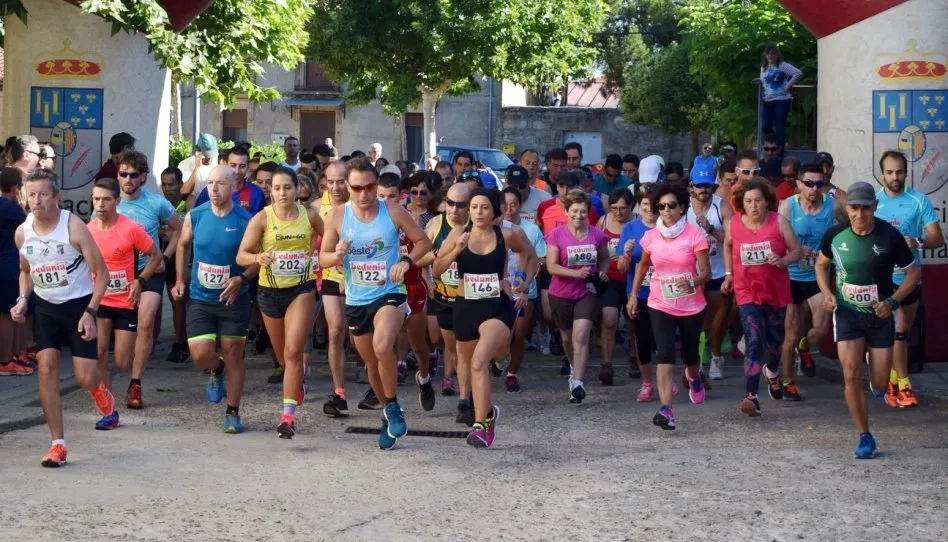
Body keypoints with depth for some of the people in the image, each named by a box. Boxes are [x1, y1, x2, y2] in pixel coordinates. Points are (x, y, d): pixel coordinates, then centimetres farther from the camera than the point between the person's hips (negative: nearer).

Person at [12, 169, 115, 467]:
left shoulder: (73, 226, -17)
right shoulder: (22, 233, -3)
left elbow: (101, 272, -12)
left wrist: (90, 313, -19)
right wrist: (23, 300, -2)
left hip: (79, 305, -4)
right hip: (45, 308, 4)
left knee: (85, 378, -7)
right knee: (47, 368, -10)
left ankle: (97, 388, 34)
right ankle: (58, 444, -3)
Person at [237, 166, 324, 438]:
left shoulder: (309, 216, -4)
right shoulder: (262, 219, -9)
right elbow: (241, 256, -12)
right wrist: (258, 258, -32)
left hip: (302, 289, -1)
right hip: (270, 291, 1)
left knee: (293, 351, -15)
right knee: (282, 356, 16)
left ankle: (288, 415, -16)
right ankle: (297, 383, 51)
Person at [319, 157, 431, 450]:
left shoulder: (393, 211, -8)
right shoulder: (337, 216, -4)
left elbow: (423, 241, 3)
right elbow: (323, 258, 3)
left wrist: (406, 261, -15)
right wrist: (337, 255, -20)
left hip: (390, 294, -3)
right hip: (356, 300, 3)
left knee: (382, 346, -30)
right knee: (372, 364, 14)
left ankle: (392, 406, -9)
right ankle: (389, 412, 38)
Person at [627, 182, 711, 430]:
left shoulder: (695, 236, -12)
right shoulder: (650, 237, -3)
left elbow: (706, 273, -13)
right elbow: (643, 265, 15)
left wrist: (693, 282, -33)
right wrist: (634, 294, 10)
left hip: (691, 306, -1)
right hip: (660, 306, 1)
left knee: (689, 353, 15)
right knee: (665, 354, -15)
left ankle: (693, 378, 53)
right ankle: (666, 410, -23)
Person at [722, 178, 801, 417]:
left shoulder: (779, 222, -10)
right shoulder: (732, 225, -5)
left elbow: (797, 250, -5)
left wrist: (783, 261, -25)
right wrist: (729, 274, 12)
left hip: (776, 291, 1)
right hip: (747, 292, -1)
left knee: (774, 339, 18)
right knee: (753, 342, -15)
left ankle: (772, 372, 53)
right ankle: (751, 396, -21)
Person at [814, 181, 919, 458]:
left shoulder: (890, 236, -15)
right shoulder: (835, 235, -9)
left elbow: (914, 272, -4)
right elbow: (821, 264, 11)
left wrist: (893, 301, -16)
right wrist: (827, 293, -6)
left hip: (880, 314, -1)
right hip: (847, 312, 1)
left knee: (879, 384, 2)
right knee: (852, 375, -13)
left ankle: (876, 381, 42)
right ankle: (865, 437, 0)